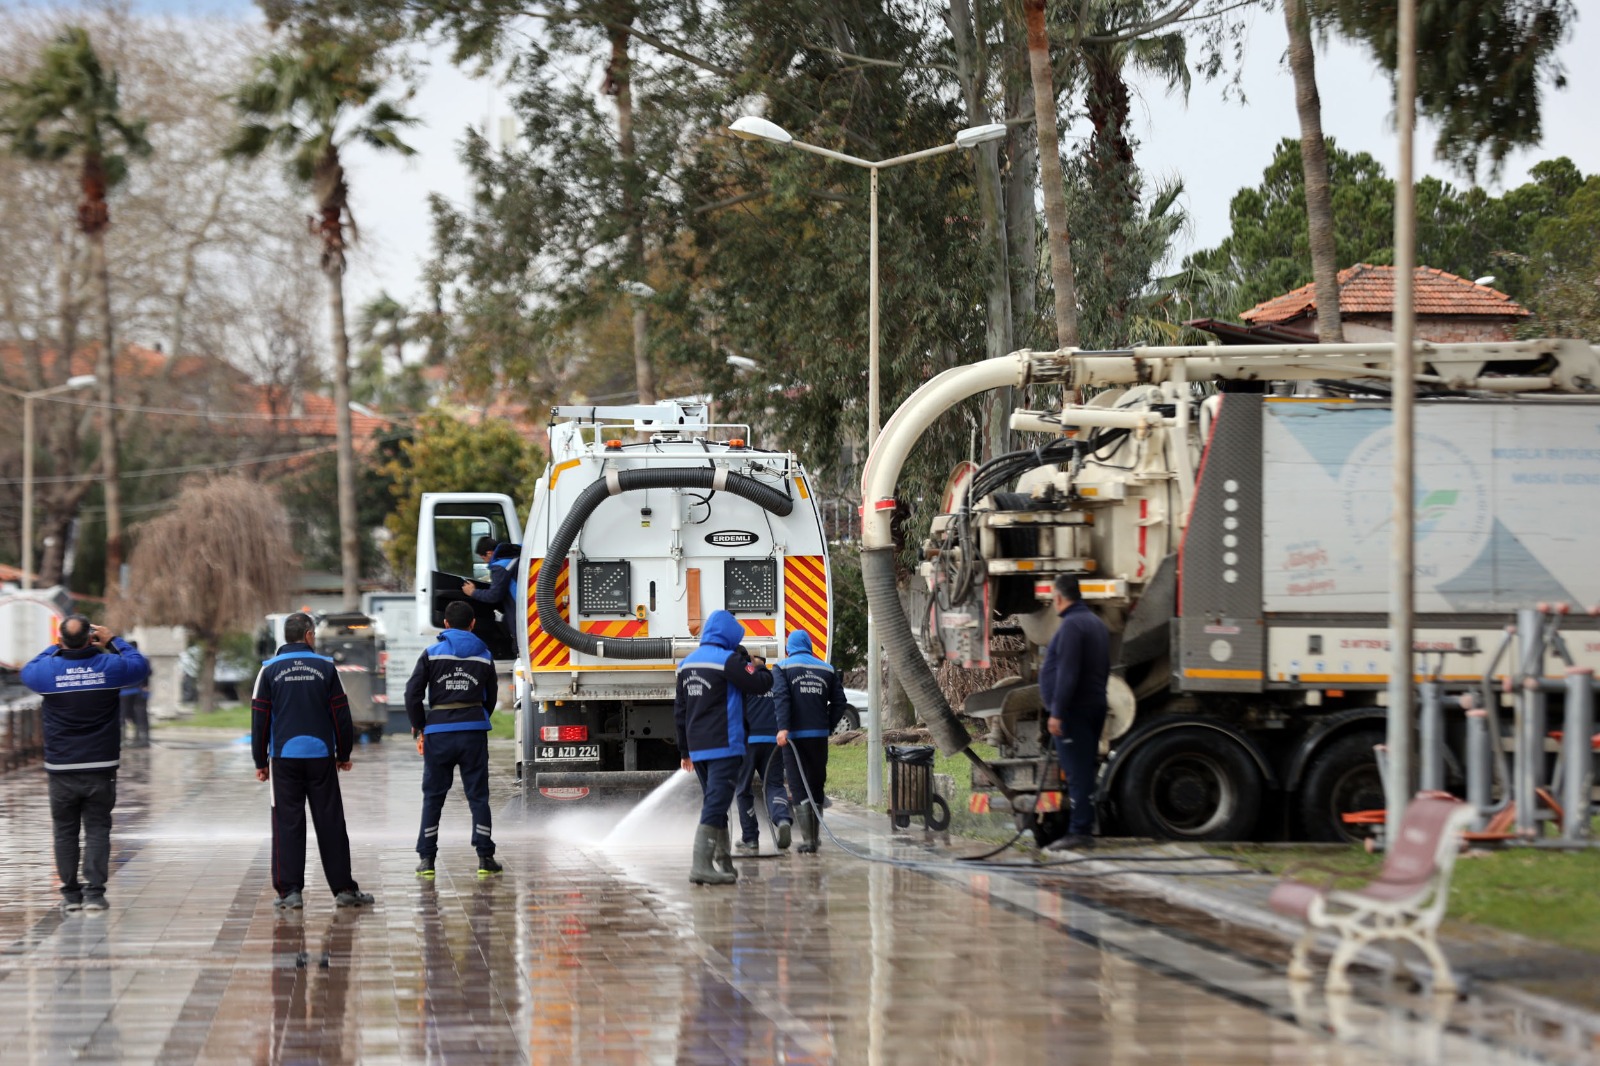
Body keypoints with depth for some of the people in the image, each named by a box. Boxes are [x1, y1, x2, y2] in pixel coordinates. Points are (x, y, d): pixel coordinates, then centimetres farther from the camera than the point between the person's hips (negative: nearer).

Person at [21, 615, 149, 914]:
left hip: (62, 770, 0)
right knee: (97, 830, 5)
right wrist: (113, 641, 19)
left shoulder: (48, 669, -8)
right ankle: (94, 892, -3)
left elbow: (27, 671, 16)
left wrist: (56, 648, 21)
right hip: (101, 767, 0)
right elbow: (141, 665, 13)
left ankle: (71, 894, 10)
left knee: (65, 831, 10)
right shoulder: (110, 666, -8)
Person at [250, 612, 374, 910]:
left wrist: (260, 761, 8)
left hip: (284, 757, 0)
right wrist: (344, 754, 15)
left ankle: (289, 891, -4)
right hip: (321, 756, 0)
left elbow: (259, 718, 2)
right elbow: (341, 715, 4)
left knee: (287, 824, 1)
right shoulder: (325, 667, 3)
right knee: (330, 823, 5)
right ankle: (344, 888, 6)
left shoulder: (270, 670, 2)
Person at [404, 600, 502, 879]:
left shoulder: (432, 653, 1)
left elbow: (413, 694, -2)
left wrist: (420, 729, 7)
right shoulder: (484, 657, 8)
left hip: (439, 732, -1)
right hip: (474, 732, 1)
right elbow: (491, 698, 12)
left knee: (433, 797, 7)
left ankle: (426, 859, 6)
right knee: (478, 796, 6)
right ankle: (485, 858, 4)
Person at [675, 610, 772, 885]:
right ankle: (701, 865, -20)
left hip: (697, 748, 8)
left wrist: (685, 749, 24)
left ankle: (723, 864, 20)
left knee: (714, 804, 17)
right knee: (715, 806, -11)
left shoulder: (686, 664, 15)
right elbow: (761, 684, -12)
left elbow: (680, 710, 19)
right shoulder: (727, 659, -10)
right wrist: (758, 668, 12)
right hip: (724, 746, -8)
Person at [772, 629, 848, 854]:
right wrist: (828, 727, 14)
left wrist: (783, 727, -23)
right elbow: (839, 702, 8)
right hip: (819, 735, 4)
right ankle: (816, 836, 23)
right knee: (816, 785, 15)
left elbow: (781, 697, -15)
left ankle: (807, 839, -13)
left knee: (799, 787, -4)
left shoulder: (783, 667, 1)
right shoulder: (827, 669, 12)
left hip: (794, 735, -4)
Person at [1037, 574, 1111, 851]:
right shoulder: (1097, 624, 18)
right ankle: (1085, 828, 14)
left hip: (1073, 711, -10)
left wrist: (1057, 711, -21)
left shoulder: (1071, 625, -14)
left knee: (1077, 772, -10)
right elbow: (1104, 670, 23)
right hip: (1095, 706, 10)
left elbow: (1067, 673, -21)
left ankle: (1079, 830, -12)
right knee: (1084, 771, 12)